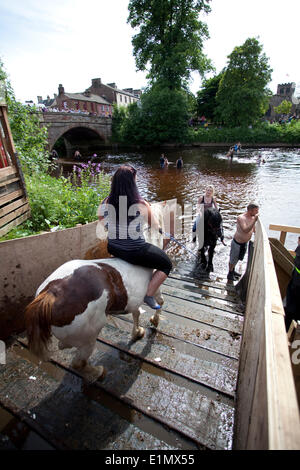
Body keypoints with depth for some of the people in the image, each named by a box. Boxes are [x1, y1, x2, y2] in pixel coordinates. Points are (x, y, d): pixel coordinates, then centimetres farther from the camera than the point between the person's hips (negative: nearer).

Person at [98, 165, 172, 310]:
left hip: (112, 248, 6)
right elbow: (155, 226, -4)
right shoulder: (142, 205, -18)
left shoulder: (105, 203, -7)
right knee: (167, 265, 15)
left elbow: (101, 223, 10)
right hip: (135, 252, -5)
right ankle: (149, 295, 14)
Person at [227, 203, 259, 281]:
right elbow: (246, 230, -40)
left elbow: (254, 229, 12)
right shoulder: (241, 218, -28)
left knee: (238, 258, 25)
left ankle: (233, 271, 46)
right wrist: (254, 220, -43)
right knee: (233, 259, 11)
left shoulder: (252, 217, -3)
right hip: (237, 243, -8)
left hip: (245, 242, 8)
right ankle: (230, 274, 30)